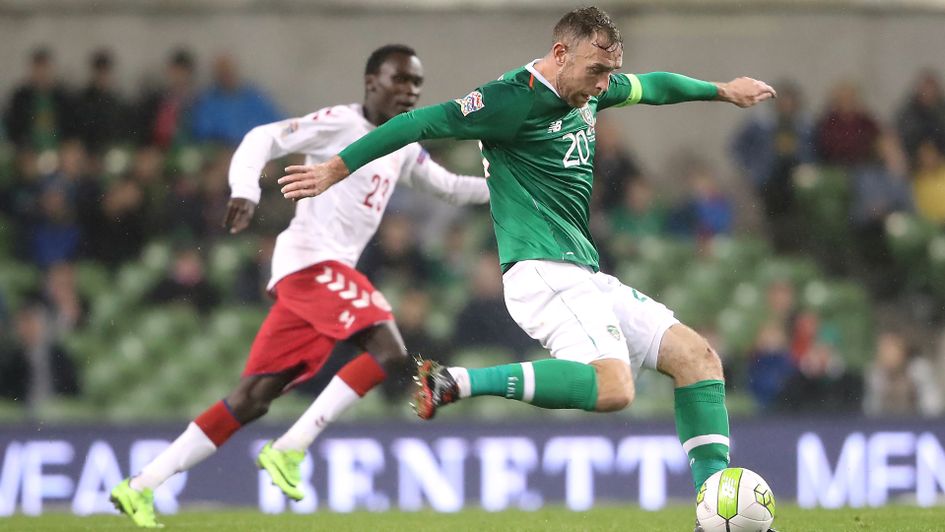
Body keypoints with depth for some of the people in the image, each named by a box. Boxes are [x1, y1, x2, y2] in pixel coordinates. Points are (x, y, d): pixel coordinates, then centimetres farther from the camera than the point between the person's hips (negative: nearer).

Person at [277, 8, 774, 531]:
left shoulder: (589, 91, 14)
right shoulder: (515, 99, -14)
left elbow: (651, 86, 34)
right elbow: (424, 122, -11)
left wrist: (721, 90, 48)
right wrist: (336, 169, -8)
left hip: (586, 277, 10)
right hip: (543, 272, -10)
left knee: (698, 357, 3)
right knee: (612, 386, -31)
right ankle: (456, 383, -25)